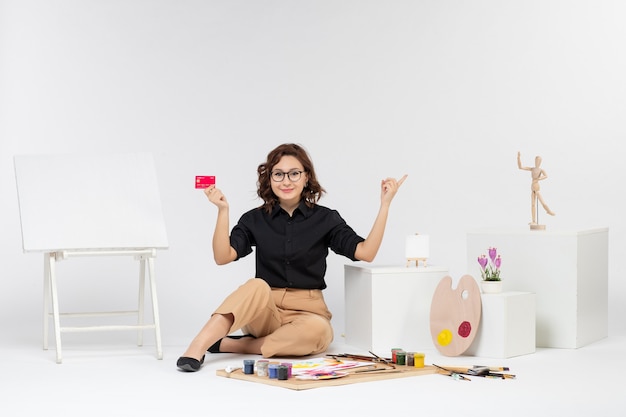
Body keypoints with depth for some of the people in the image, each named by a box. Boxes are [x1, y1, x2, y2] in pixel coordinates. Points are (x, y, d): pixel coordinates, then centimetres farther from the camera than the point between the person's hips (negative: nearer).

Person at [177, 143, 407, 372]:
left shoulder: (325, 218, 3)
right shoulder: (255, 219, 5)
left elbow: (365, 252, -9)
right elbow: (222, 257, -9)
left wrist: (385, 205, -15)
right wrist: (223, 210, -18)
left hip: (307, 312, 0)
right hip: (263, 312, 0)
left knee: (317, 331, -36)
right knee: (258, 286, -34)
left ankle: (228, 345, -27)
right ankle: (196, 349, -44)